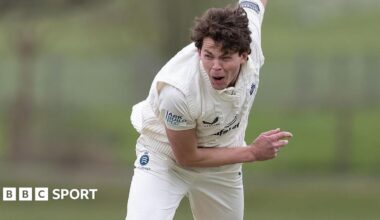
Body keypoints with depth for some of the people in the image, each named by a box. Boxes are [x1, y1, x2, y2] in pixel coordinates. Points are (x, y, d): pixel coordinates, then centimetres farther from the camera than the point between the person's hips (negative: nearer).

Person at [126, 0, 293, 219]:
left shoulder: (248, 34, -28)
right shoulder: (177, 91, -39)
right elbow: (186, 157, -23)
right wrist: (252, 152, -21)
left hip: (222, 156, 5)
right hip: (167, 157, -5)